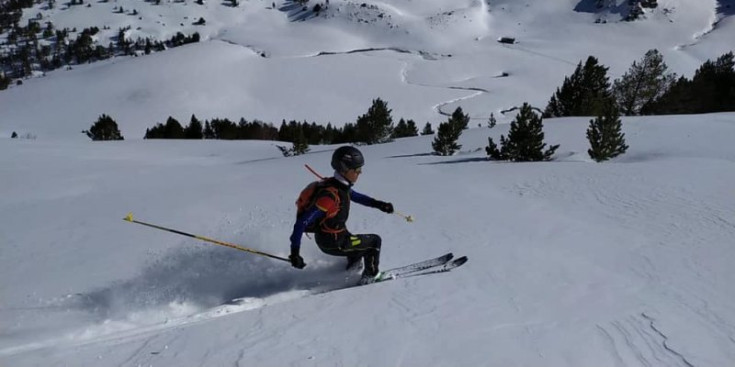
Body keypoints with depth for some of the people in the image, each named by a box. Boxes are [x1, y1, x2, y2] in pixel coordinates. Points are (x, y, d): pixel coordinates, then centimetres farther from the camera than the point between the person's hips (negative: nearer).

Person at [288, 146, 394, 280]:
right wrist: (295, 252, -34)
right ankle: (370, 274, 26)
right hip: (333, 244, -9)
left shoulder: (341, 186, -6)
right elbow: (302, 222, -33)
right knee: (374, 241, 7)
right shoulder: (330, 195, -33)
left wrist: (377, 204, 3)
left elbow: (355, 196, 17)